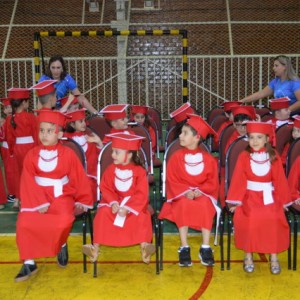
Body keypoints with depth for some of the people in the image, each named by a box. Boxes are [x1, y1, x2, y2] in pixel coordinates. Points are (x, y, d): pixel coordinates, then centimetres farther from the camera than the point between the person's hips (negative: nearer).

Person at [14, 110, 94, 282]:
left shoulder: (68, 154, -4)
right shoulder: (32, 155, 0)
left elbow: (80, 179, 1)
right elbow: (28, 183, -6)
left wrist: (82, 201, 2)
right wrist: (39, 203, -17)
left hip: (62, 197, -2)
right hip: (38, 198, 2)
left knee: (64, 221, -31)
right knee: (24, 222, -23)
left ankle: (61, 245, 6)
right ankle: (29, 263, -5)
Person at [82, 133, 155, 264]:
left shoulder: (139, 171, -10)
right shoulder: (111, 169, 0)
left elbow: (141, 194, -14)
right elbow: (105, 189, -2)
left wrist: (127, 208, -25)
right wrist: (113, 202, -20)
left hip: (134, 204, -2)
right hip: (114, 202, 2)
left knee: (142, 216, -32)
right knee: (102, 213, -24)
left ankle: (144, 246, -26)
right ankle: (96, 247, -23)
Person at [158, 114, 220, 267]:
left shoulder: (208, 159, 0)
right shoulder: (176, 157, 1)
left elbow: (212, 182, -1)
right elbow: (172, 181, -3)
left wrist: (200, 191, -19)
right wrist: (186, 191, -19)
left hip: (202, 194, 0)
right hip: (182, 195, 0)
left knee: (205, 205, -33)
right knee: (183, 205, -34)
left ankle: (205, 248, -25)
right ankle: (184, 248, -26)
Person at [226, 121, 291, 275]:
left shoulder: (274, 157, 3)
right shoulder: (244, 156, 0)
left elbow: (280, 180, 5)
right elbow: (238, 180, -2)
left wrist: (284, 200, 4)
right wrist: (235, 201, -7)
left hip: (268, 196, 1)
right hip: (250, 196, -1)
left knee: (273, 218, -26)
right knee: (249, 218, -29)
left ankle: (274, 256, -9)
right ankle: (248, 255, -11)